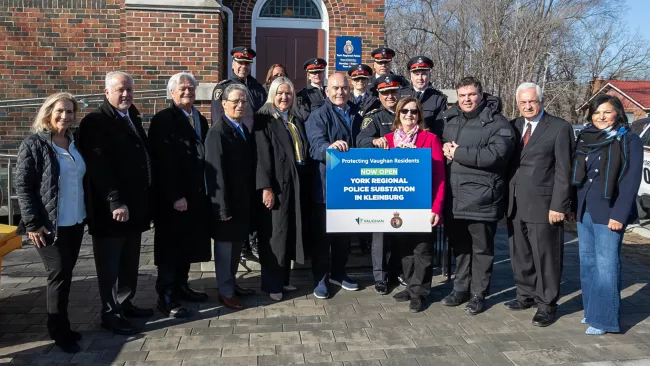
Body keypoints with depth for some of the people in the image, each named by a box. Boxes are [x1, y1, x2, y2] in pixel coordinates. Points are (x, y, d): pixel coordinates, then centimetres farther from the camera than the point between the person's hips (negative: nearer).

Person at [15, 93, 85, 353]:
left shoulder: (75, 144, 10)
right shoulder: (33, 145, -7)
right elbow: (23, 186, -10)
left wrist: (88, 214, 11)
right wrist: (32, 223, -15)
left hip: (76, 223, 6)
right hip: (50, 225, -6)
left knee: (66, 275, 12)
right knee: (59, 275, -1)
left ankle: (60, 326, 25)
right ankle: (59, 332, 13)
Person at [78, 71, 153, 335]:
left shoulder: (134, 119, 15)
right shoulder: (95, 122, -10)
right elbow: (99, 167, -18)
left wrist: (147, 199, 12)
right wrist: (115, 202, -24)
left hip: (135, 205, 7)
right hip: (111, 208, -7)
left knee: (130, 262, 15)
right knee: (110, 264, 4)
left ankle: (125, 303, 29)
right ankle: (110, 313, 15)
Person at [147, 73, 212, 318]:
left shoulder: (200, 119, 13)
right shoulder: (162, 120, -9)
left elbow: (204, 155, 12)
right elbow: (163, 162, -15)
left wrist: (206, 190, 6)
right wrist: (175, 196, -20)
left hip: (197, 194, 7)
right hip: (173, 198, -7)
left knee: (189, 244, 14)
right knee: (171, 246, 1)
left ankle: (181, 286, 29)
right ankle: (166, 297, 10)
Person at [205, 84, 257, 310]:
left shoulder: (245, 130, 11)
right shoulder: (217, 132, -14)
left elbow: (250, 164, 11)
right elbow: (216, 172, -18)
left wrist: (252, 196, 8)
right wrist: (223, 206, -20)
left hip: (244, 199, 8)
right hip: (228, 200, -8)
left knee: (237, 244, 17)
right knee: (225, 245, 4)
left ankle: (232, 283, 32)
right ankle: (225, 292, 16)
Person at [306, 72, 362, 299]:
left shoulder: (356, 116, 12)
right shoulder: (318, 116, -8)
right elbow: (316, 146, -24)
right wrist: (330, 146, -44)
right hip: (325, 184, -6)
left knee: (345, 231, 15)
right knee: (322, 233, 4)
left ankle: (338, 272, 30)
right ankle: (320, 277, 15)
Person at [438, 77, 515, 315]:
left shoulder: (496, 123, -7)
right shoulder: (448, 119, 11)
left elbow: (496, 154, -21)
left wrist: (458, 153, -15)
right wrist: (443, 148, -4)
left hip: (481, 198, -5)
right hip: (453, 197, 6)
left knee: (481, 247, 7)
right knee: (459, 245, 17)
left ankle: (478, 294, 20)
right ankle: (460, 288, 32)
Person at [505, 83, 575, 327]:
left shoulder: (560, 128, -4)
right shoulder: (513, 126, 10)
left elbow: (564, 170, -8)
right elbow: (505, 162, 10)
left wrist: (559, 205, -14)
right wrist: (506, 199, 3)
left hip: (543, 205, -5)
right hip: (515, 205, 5)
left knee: (545, 257, 3)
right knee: (520, 255, 14)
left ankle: (547, 304, 15)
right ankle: (526, 295, 30)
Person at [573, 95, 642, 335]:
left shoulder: (629, 141, -4)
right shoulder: (585, 138, 10)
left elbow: (631, 180, -10)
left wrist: (619, 214, -16)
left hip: (608, 212, -6)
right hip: (584, 211, 6)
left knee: (605, 265, -6)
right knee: (587, 263, 11)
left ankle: (603, 319, 1)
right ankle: (591, 310, 23)